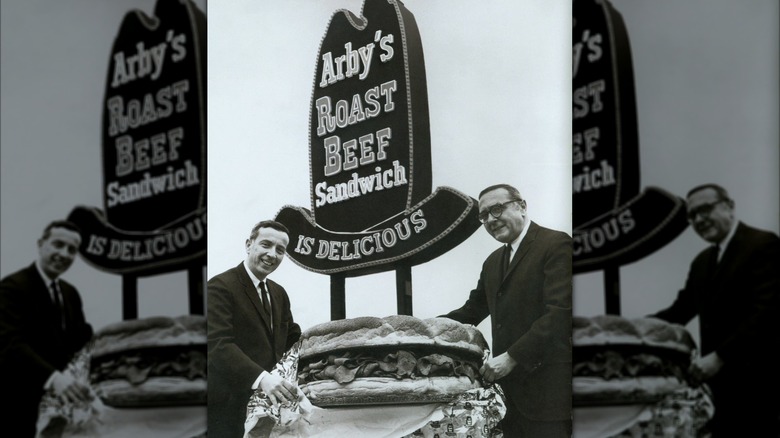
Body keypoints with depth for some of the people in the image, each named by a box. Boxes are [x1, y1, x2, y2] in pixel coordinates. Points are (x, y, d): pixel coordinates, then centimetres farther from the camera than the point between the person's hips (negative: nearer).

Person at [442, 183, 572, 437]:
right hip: (509, 385, 8)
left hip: (546, 385, -7)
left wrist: (512, 358, -19)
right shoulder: (494, 261, 21)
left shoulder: (556, 245, -7)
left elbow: (560, 313, -16)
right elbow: (472, 311, 24)